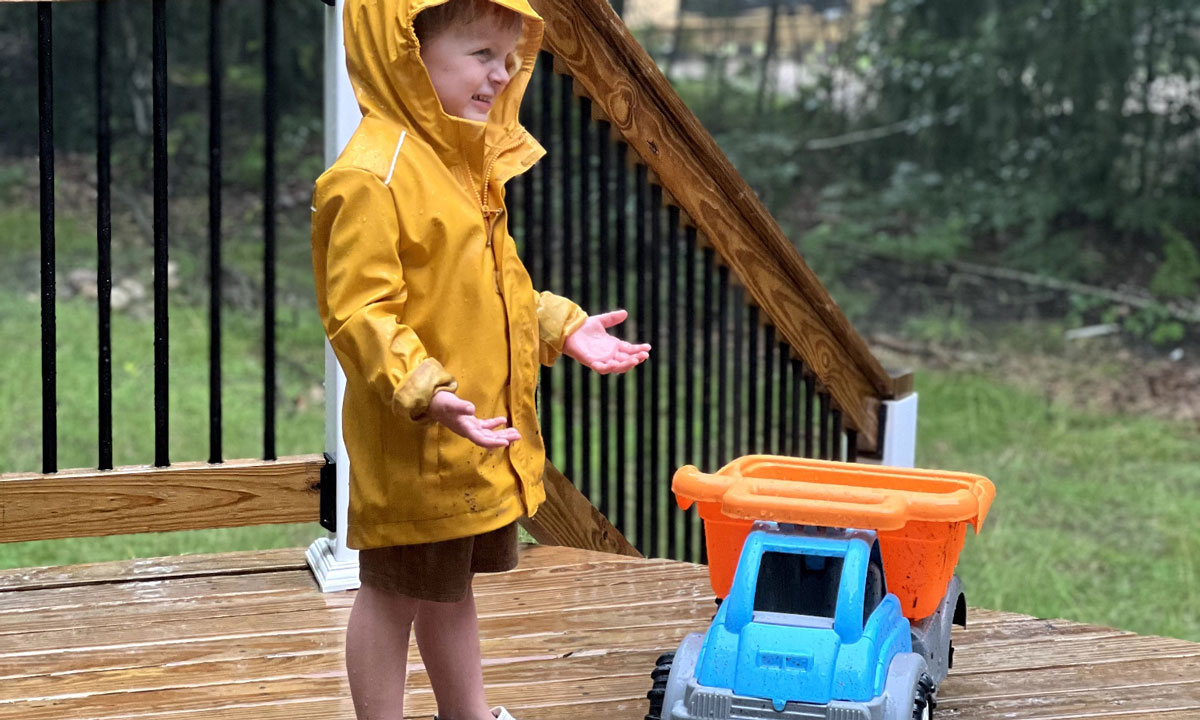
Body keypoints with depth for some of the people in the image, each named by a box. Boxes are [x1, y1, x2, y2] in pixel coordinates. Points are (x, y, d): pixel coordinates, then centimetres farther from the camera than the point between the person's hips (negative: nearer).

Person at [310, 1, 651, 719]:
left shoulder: (466, 163, 10)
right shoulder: (371, 176, -21)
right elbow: (358, 313, -25)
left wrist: (563, 328, 16)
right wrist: (423, 393, -34)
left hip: (482, 438, 9)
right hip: (411, 446, -9)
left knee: (452, 586, 22)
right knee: (396, 593, 4)